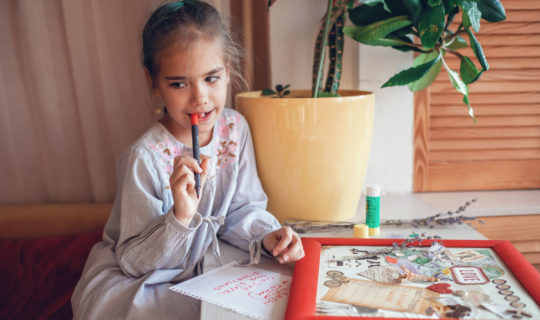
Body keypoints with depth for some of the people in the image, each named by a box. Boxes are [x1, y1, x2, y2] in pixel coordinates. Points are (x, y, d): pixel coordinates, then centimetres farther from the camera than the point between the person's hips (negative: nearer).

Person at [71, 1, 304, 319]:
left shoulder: (235, 128, -9)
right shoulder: (145, 157, -25)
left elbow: (243, 207, -2)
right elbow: (134, 262, -19)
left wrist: (267, 235, -22)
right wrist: (180, 217, -35)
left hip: (204, 262, 4)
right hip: (138, 280, -3)